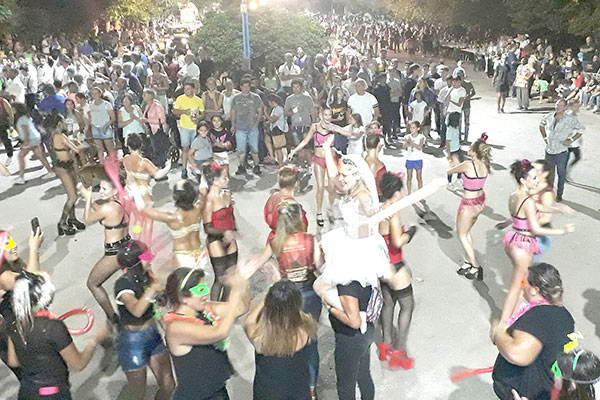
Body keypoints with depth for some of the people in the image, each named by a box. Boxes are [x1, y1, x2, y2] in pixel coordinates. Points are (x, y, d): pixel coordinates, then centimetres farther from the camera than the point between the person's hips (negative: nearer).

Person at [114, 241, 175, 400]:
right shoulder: (123, 284, -23)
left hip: (152, 334, 6)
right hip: (132, 341, -6)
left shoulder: (144, 276, -3)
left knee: (168, 385, 11)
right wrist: (152, 289, -51)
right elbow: (136, 310, -41)